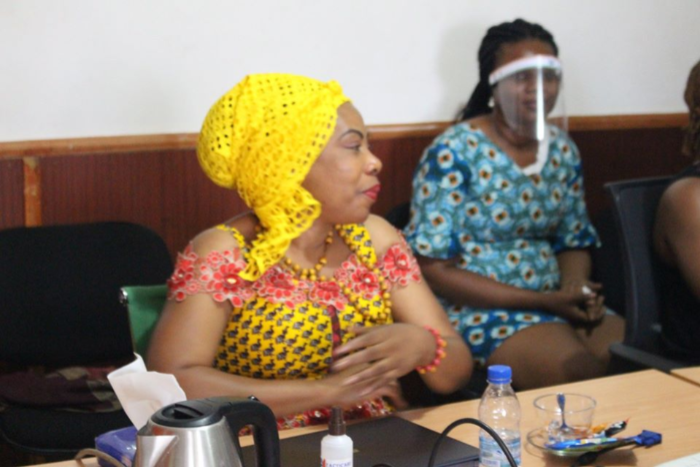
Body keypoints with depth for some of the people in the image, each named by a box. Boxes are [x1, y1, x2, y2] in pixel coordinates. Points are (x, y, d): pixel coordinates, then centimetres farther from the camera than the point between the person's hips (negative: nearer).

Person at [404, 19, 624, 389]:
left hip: (555, 304, 6)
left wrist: (577, 289, -8)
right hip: (478, 309, -6)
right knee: (582, 372, -27)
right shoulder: (454, 153, -12)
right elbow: (433, 269, -14)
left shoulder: (563, 150, 8)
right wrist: (543, 301, -17)